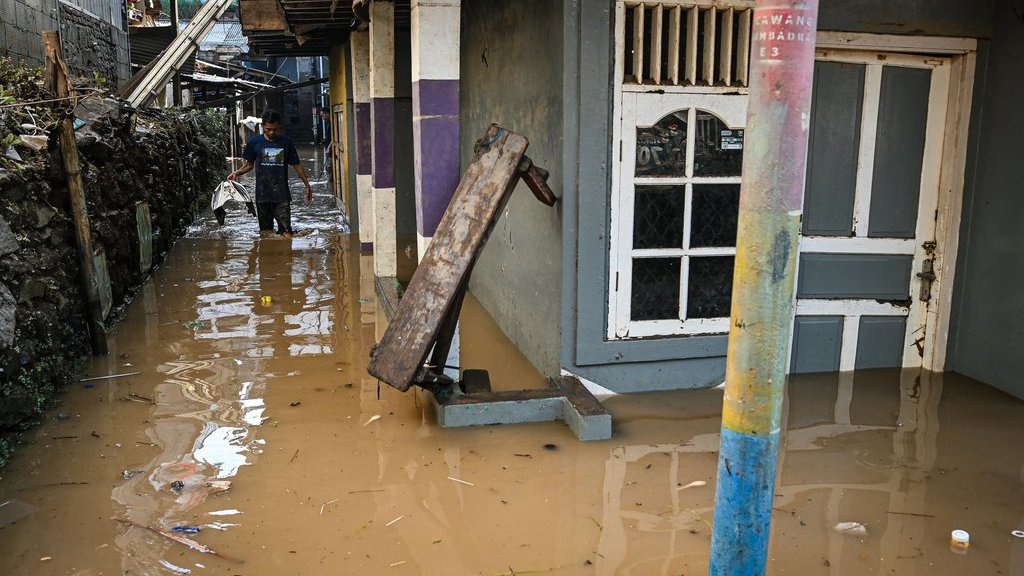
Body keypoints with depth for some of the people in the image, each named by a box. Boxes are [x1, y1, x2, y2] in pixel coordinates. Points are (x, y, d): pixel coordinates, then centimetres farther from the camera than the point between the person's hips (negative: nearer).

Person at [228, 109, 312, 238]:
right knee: (266, 232, 8)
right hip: (262, 195, 1)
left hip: (282, 195, -1)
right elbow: (249, 164, 11)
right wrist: (236, 173, -8)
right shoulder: (255, 142, 0)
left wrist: (307, 185, 8)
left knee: (286, 233, -6)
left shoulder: (286, 142, 0)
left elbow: (297, 165, 8)